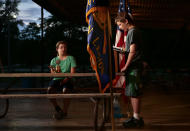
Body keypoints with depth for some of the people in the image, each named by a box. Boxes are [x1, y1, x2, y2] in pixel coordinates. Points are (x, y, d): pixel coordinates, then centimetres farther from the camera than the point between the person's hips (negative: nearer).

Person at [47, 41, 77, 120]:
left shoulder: (70, 58, 9)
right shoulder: (54, 60, 16)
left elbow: (72, 72, -2)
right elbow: (52, 74, 6)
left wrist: (66, 79, -19)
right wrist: (56, 72, -18)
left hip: (67, 80, -2)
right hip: (56, 79, 2)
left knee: (65, 90, -37)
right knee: (50, 89, -31)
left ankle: (64, 111, -14)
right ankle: (57, 109, -7)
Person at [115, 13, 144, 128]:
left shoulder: (132, 32, -12)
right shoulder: (135, 31, 18)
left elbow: (132, 52, -17)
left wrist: (126, 66, -13)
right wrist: (125, 49, 16)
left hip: (133, 66, -10)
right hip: (134, 66, 10)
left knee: (134, 93, -6)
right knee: (133, 93, 12)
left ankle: (137, 119, -2)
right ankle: (136, 117, 18)